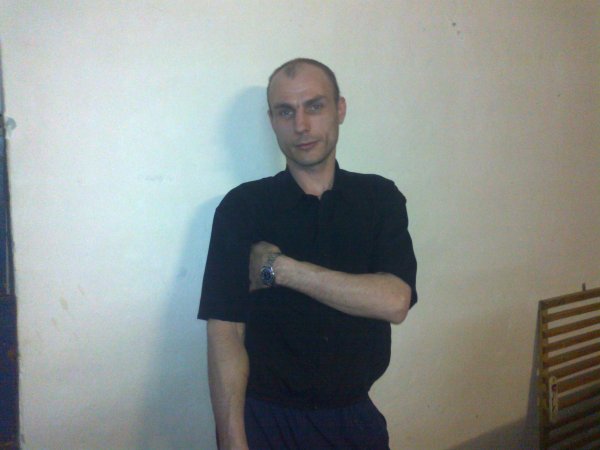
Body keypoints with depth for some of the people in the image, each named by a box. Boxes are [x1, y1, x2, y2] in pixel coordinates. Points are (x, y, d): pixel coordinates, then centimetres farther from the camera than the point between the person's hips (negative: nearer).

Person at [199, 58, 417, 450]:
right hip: (267, 418, -2)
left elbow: (394, 301, -17)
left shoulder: (380, 197, -3)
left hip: (354, 416, 2)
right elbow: (226, 333, -12)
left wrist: (278, 268, -18)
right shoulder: (241, 207, -9)